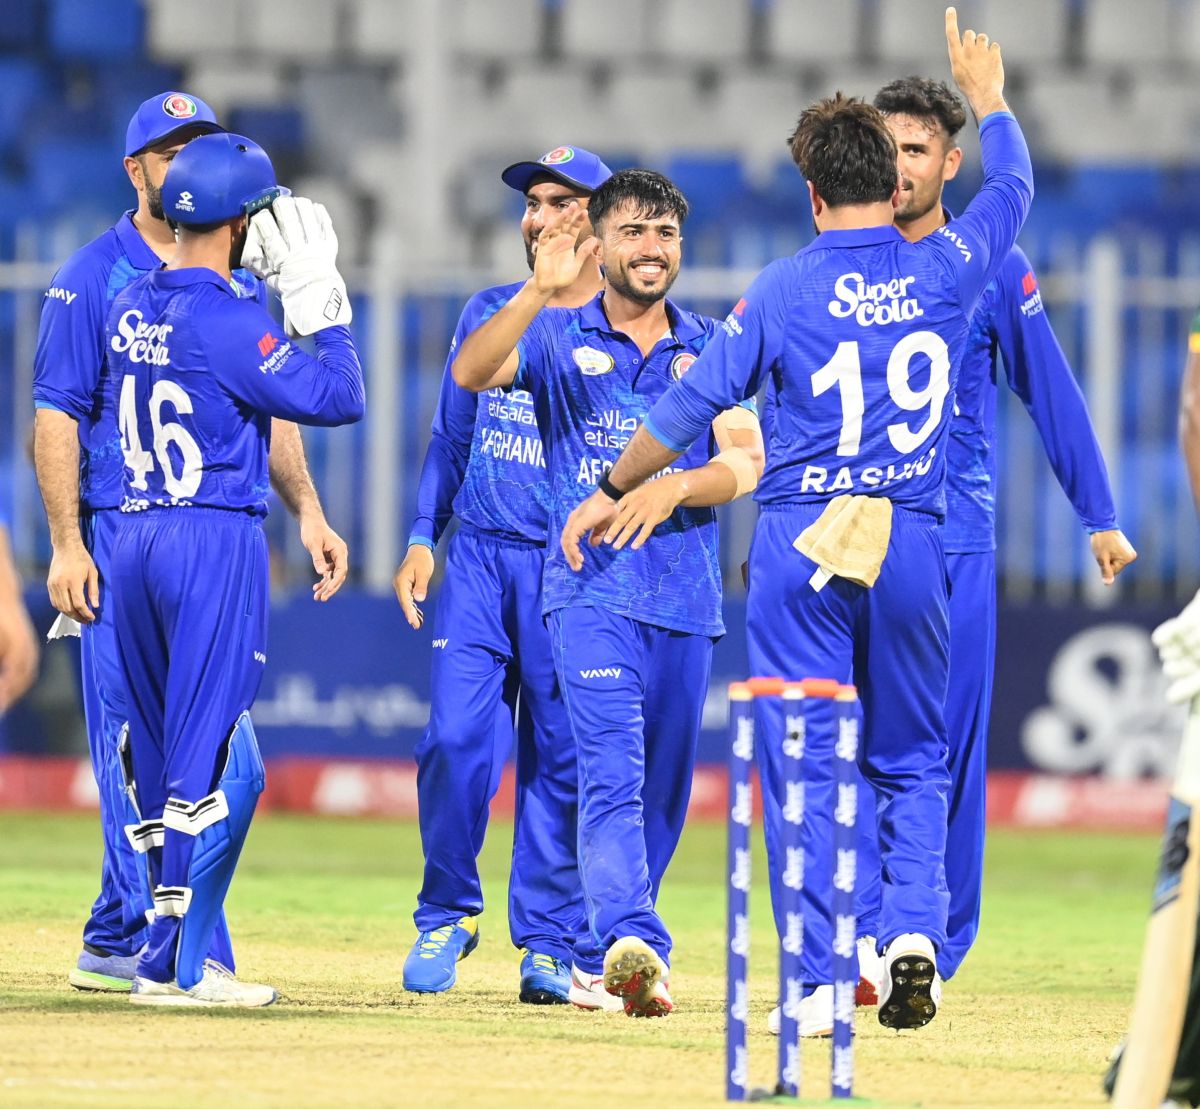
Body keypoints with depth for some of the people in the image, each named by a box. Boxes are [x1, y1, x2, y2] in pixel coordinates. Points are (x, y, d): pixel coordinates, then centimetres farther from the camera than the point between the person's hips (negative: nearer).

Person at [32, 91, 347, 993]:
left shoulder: (241, 280, 14)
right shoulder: (93, 278, -1)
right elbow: (57, 416, -4)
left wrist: (307, 510, 6)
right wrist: (67, 546, -12)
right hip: (123, 537, -5)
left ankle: (116, 943, 12)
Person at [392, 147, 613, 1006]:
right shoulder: (488, 314, 14)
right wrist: (423, 535, 8)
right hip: (479, 555, 3)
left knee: (562, 756, -1)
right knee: (455, 738, -8)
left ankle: (549, 946, 6)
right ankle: (447, 916, 9)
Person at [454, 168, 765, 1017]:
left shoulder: (711, 348, 12)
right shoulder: (558, 336, 5)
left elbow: (748, 462, 1)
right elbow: (471, 373, -14)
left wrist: (676, 486, -18)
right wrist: (540, 291, -27)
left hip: (686, 596, 4)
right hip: (592, 588, -4)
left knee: (664, 788, 9)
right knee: (613, 773, -19)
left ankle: (607, 956, 22)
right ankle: (633, 945, -34)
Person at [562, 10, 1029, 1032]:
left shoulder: (784, 289, -3)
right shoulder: (946, 270, 2)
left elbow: (689, 407, 1)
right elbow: (1011, 189, 22)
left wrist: (612, 494, 15)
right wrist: (986, 95, 40)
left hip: (801, 541, -2)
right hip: (913, 544, 2)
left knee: (803, 762, 2)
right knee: (913, 762, 14)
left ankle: (820, 981, -2)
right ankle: (914, 929, -8)